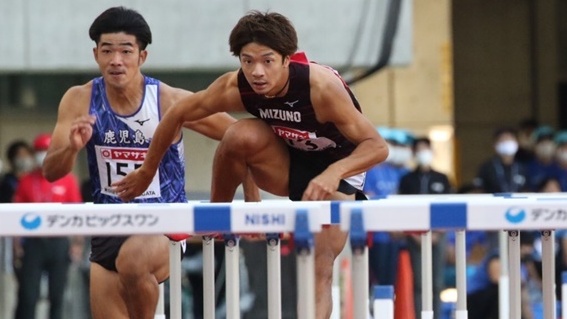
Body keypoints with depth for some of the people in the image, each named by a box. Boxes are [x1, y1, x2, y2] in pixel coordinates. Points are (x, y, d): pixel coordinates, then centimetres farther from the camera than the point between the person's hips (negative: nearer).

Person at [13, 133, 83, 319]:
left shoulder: (68, 180, 4)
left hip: (59, 243, 0)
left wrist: (77, 243, -3)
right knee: (27, 295, -4)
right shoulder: (26, 181, 7)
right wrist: (17, 242, -2)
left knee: (57, 296, 4)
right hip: (33, 243, 0)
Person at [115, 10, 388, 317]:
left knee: (320, 271, -19)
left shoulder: (321, 86, -34)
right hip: (291, 163, 3)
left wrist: (332, 174, -50)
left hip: (339, 168, -3)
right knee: (242, 135, -28)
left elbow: (377, 146, -32)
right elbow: (178, 113, -7)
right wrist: (147, 171, 1)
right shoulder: (236, 88, -23)